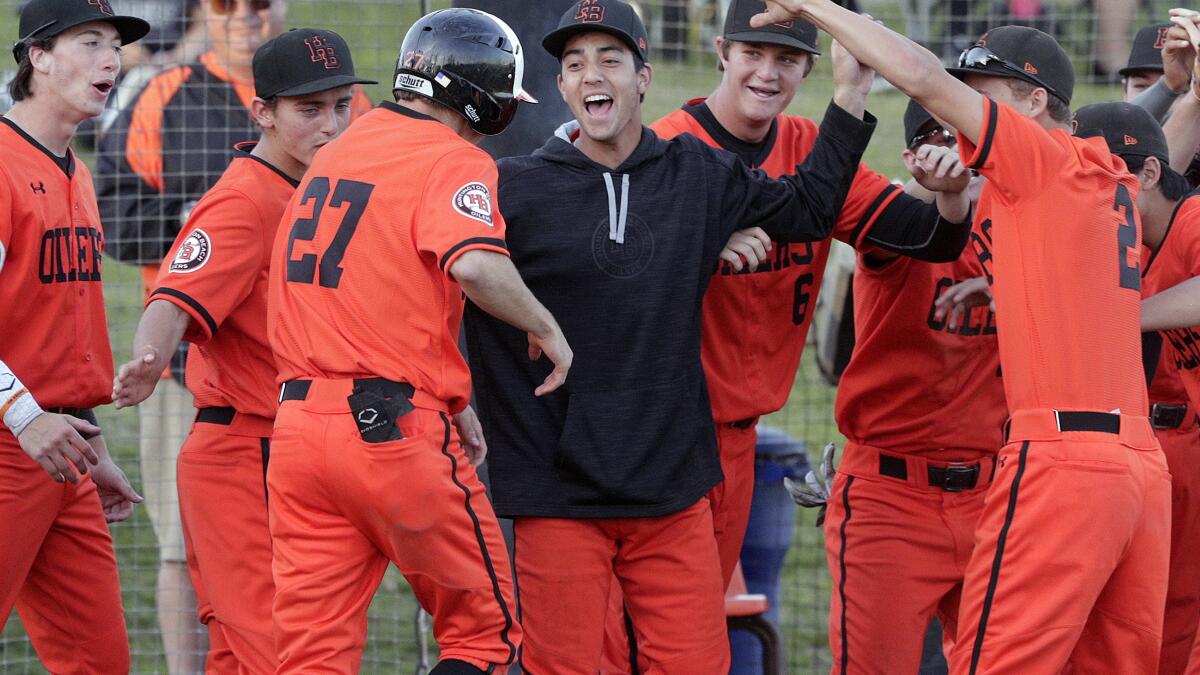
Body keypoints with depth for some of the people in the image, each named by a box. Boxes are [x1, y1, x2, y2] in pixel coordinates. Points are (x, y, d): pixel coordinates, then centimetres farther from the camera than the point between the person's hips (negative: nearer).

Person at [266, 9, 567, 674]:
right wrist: (545, 327, -9)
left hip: (297, 424, 7)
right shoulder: (453, 162, -6)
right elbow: (476, 266, -26)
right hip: (394, 428, -7)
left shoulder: (334, 153, 18)